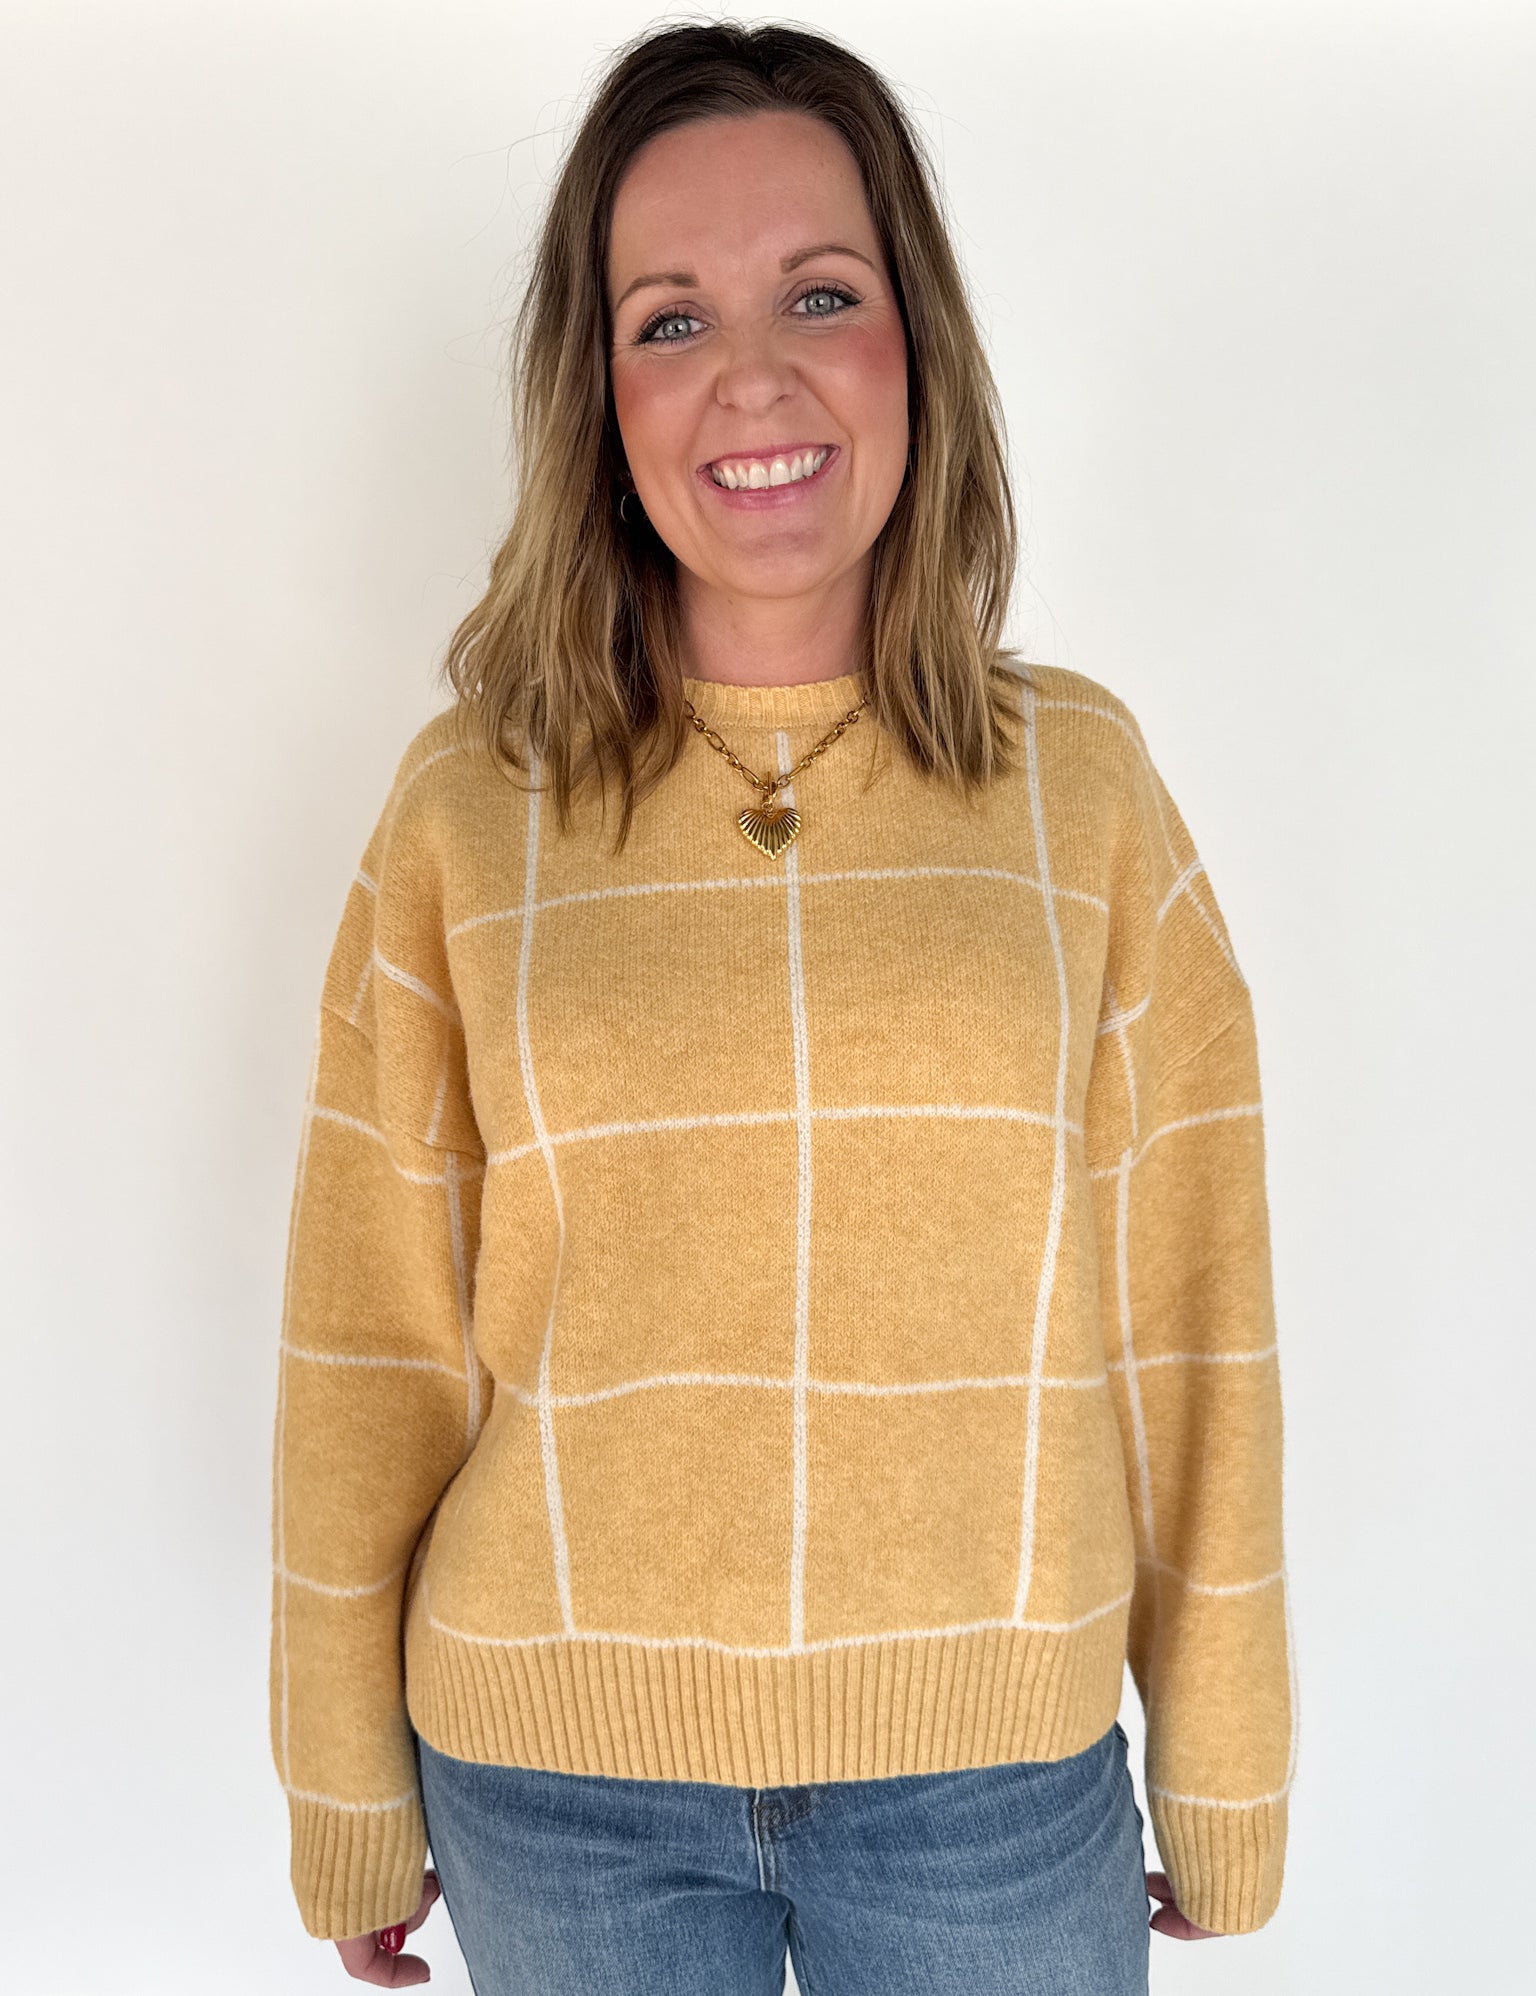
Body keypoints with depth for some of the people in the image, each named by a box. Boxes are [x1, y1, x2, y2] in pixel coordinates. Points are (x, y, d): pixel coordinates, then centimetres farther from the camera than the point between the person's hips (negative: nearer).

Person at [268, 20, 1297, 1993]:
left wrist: (1225, 1786, 4)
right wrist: (352, 1799, 4)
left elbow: (1183, 1322, -2)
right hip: (557, 1780, 0)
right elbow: (372, 1343, -1)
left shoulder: (1083, 781, -5)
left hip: (998, 1780, 1)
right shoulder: (464, 808, -6)